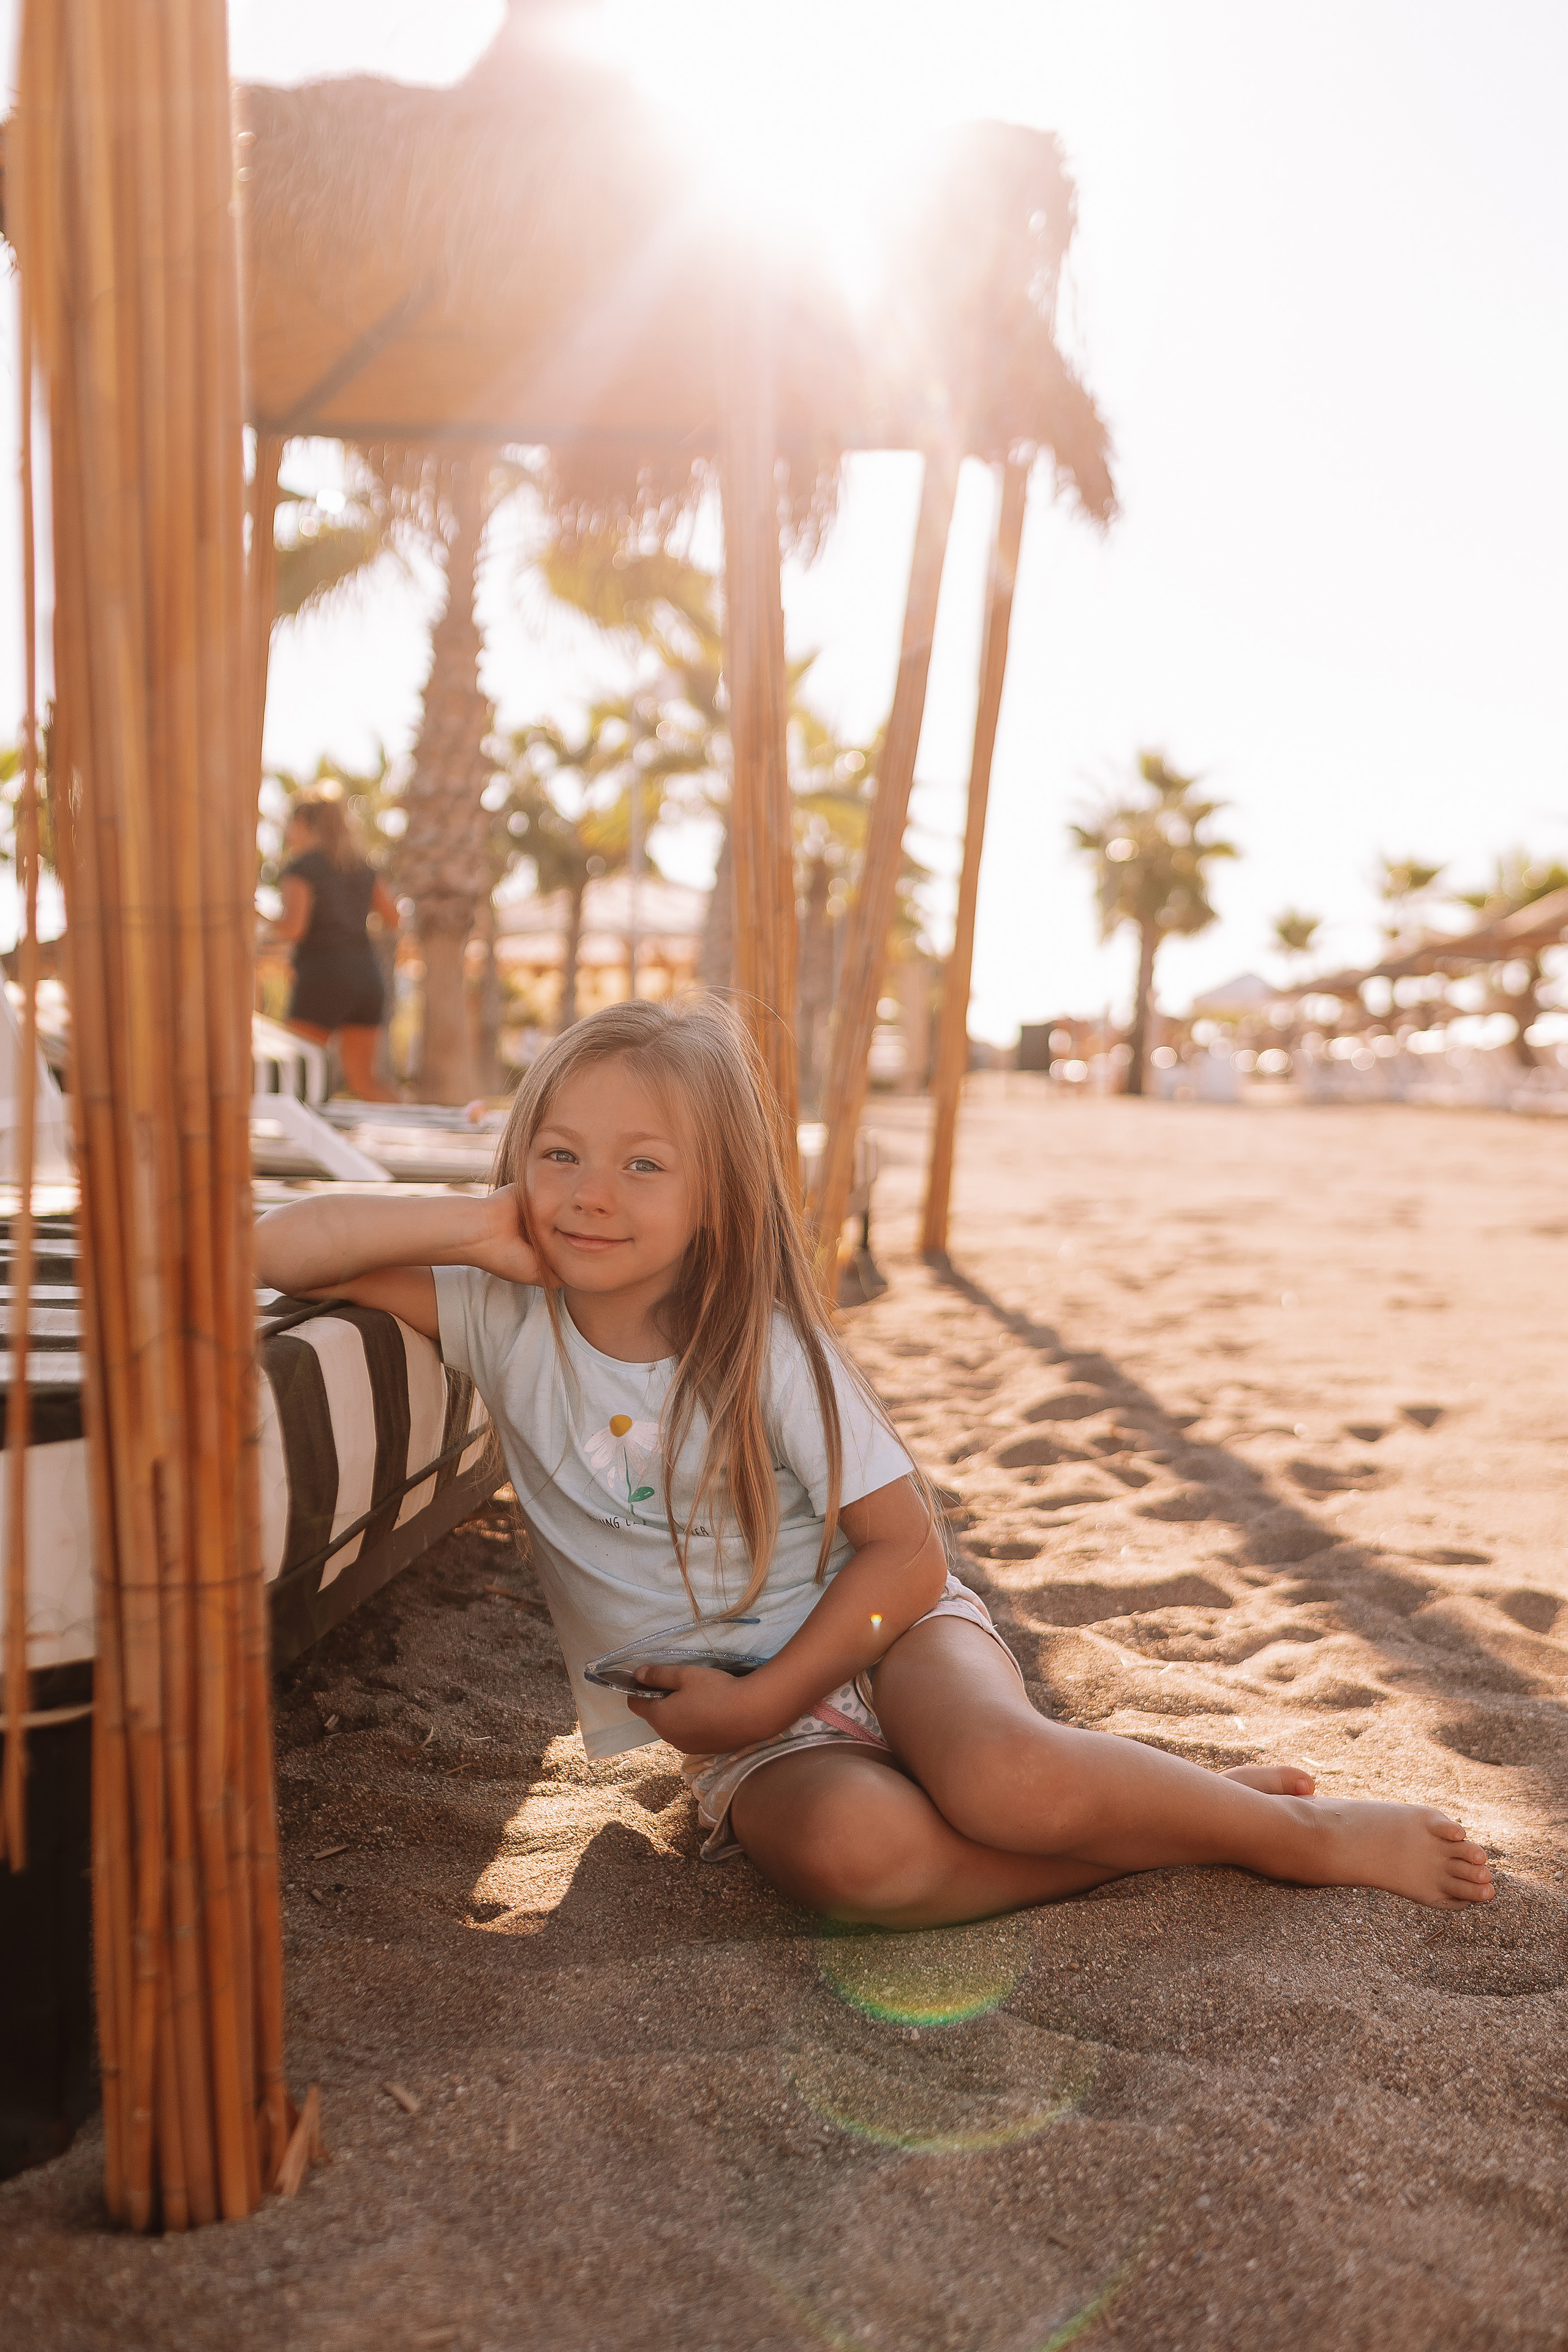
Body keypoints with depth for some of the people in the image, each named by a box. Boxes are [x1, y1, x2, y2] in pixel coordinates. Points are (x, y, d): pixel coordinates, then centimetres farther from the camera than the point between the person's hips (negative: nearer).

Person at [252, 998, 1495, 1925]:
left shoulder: (769, 1349, -13)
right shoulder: (507, 1321, -6)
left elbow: (905, 1552, -11)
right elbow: (279, 1251, -10)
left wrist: (765, 1696, -17)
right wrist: (481, 1226, -19)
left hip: (877, 1634, -1)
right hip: (751, 1732, 2)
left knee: (1004, 1777, -35)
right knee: (850, 1849, -34)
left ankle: (1307, 1832, -9)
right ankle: (1181, 1821, -14)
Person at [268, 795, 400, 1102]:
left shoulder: (299, 868, -4)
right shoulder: (361, 867, 14)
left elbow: (293, 928, -16)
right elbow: (394, 920, 12)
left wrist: (272, 928, 5)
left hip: (323, 976, -6)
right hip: (367, 976, 6)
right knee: (362, 1081, 9)